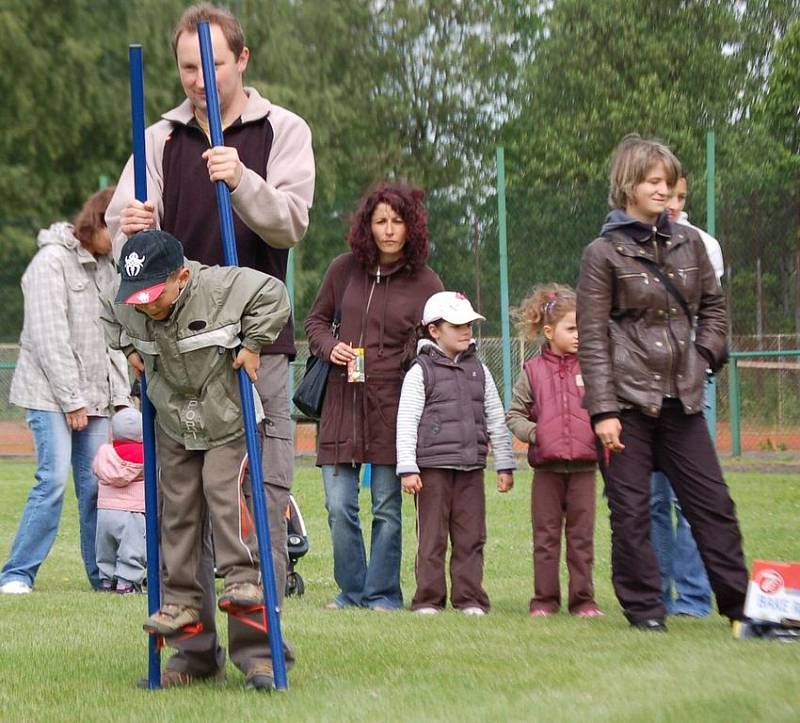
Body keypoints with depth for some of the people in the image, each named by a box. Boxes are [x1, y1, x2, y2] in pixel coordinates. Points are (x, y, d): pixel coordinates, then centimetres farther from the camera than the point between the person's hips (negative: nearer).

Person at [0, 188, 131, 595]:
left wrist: (120, 394, 9)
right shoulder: (53, 259, -8)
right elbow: (49, 337, -13)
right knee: (54, 479, -14)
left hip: (94, 397, 7)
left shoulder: (105, 266, 15)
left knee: (96, 484, 1)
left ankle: (104, 574, 7)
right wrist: (71, 400, -14)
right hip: (50, 393, -7)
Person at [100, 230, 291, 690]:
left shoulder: (223, 286, -27)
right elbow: (110, 316, 12)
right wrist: (129, 348, 1)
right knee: (178, 509, 5)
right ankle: (181, 599, 11)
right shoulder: (127, 306, -13)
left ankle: (244, 576, -10)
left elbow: (274, 295, -17)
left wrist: (252, 344, -19)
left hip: (228, 422, -4)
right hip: (174, 429, 4)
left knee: (224, 491, -21)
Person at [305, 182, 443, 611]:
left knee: (387, 508, 2)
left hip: (392, 405, -2)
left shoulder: (425, 284, 1)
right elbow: (316, 320, 19)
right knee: (339, 507, 0)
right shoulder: (345, 269, 7)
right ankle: (352, 590, 15)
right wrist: (329, 347, -1)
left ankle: (382, 593, 13)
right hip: (341, 401, 2)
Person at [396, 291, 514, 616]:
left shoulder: (478, 370, 14)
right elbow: (406, 422, -5)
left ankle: (469, 598, 9)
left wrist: (504, 465, 13)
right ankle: (428, 598, 5)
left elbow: (496, 420, 17)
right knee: (432, 536, -1)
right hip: (433, 466, -4)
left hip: (471, 467, 4)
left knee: (471, 536, 4)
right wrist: (407, 468, -12)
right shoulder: (420, 372, -1)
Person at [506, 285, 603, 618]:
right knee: (546, 535, 6)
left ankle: (582, 599, 11)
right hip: (547, 466, 0)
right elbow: (514, 415, 8)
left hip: (583, 465, 0)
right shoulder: (533, 370, 2)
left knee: (581, 535, 5)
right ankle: (545, 599, 13)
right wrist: (532, 433, -8)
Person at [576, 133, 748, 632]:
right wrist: (604, 410, -12)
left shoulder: (690, 243, 8)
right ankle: (644, 607, 9)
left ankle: (739, 600, 14)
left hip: (681, 398, 4)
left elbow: (713, 306, 21)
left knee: (712, 501, 6)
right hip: (627, 399, -4)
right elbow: (593, 338, -6)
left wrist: (705, 357, 5)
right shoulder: (604, 253, -4)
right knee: (631, 510, 0)